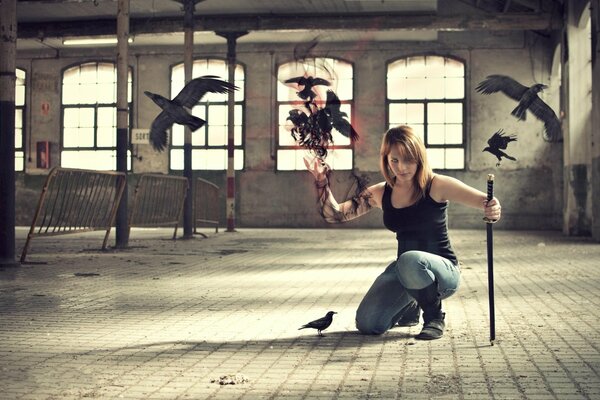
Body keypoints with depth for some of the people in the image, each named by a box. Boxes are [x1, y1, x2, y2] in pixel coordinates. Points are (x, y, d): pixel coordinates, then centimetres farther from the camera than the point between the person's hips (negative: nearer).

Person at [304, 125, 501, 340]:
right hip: (405, 269, 5)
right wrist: (321, 180, -11)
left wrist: (492, 211, -46)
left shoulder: (437, 186, -14)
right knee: (367, 324, -13)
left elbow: (487, 202, -21)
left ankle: (435, 316, -8)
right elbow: (334, 214, 3)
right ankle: (410, 307, 22)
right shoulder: (381, 193, 0)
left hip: (444, 270, -5)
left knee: (409, 261, -39)